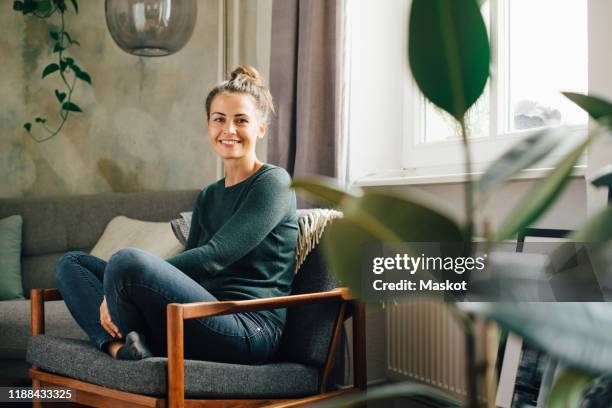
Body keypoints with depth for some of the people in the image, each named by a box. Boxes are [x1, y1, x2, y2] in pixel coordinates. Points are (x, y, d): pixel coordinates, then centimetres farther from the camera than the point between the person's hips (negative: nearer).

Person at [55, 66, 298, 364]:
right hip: (200, 320, 8)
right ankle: (120, 347, -16)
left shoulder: (273, 183, -4)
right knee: (72, 263, 8)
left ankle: (132, 342, -4)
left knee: (128, 259, -30)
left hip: (248, 330, -8)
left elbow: (213, 257, -15)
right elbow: (187, 267, 14)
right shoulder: (208, 196, 21)